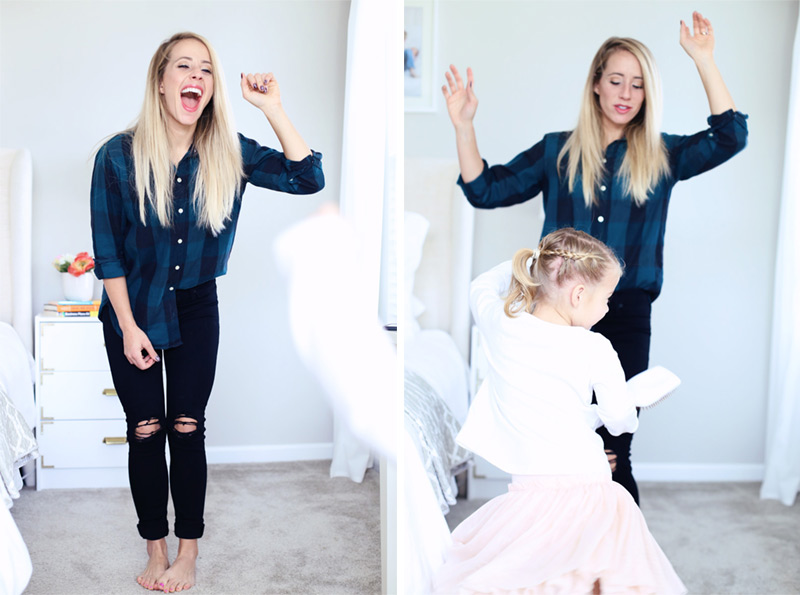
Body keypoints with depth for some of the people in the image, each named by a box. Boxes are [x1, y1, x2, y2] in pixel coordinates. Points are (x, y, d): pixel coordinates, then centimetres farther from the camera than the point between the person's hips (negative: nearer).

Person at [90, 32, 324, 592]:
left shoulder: (227, 153, -9)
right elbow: (108, 251, -9)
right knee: (145, 431, 4)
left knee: (187, 429, 4)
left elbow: (308, 179, -19)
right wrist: (129, 327, -10)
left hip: (195, 308, 1)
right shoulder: (119, 155, -13)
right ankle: (156, 548, 21)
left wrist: (272, 106, -25)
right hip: (132, 307, -1)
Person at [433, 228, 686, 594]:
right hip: (592, 490, 0)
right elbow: (620, 419, 5)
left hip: (532, 491, 1)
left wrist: (528, 263, 29)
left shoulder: (501, 326, 0)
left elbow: (481, 286, 24)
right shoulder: (596, 350, -5)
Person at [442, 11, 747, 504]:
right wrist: (464, 126, -3)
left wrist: (704, 60, -8)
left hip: (627, 316, -1)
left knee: (613, 455, 3)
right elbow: (486, 190, 7)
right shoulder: (557, 151, 9)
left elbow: (730, 137, -4)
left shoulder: (662, 156, 9)